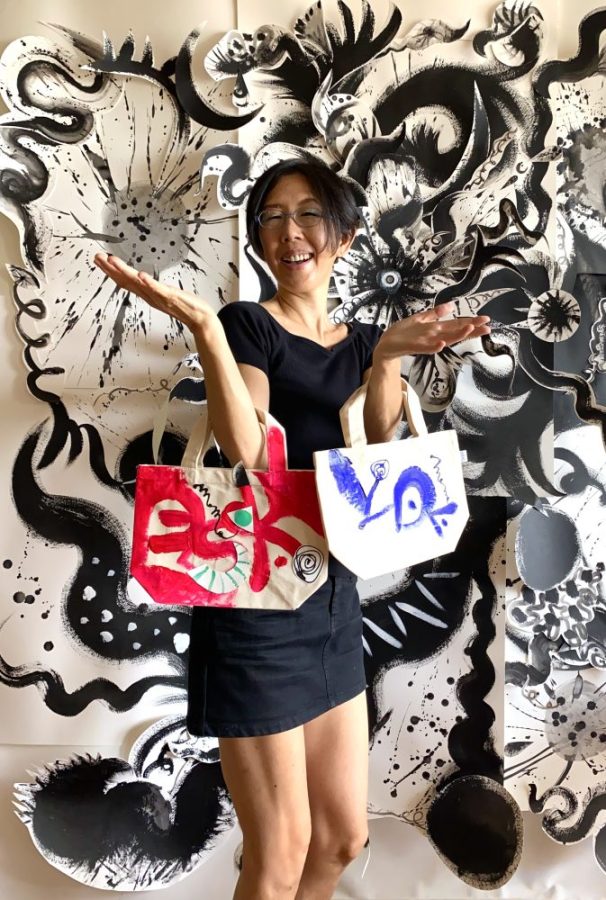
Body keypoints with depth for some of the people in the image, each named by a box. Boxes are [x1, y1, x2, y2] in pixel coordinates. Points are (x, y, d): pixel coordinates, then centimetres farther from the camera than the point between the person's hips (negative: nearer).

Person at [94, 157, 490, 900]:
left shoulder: (361, 341, 11)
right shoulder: (247, 325, -5)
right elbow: (251, 458, -19)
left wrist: (388, 358, -17)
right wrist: (202, 327, -28)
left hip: (334, 598, 7)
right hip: (256, 603, -6)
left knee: (343, 838, 18)